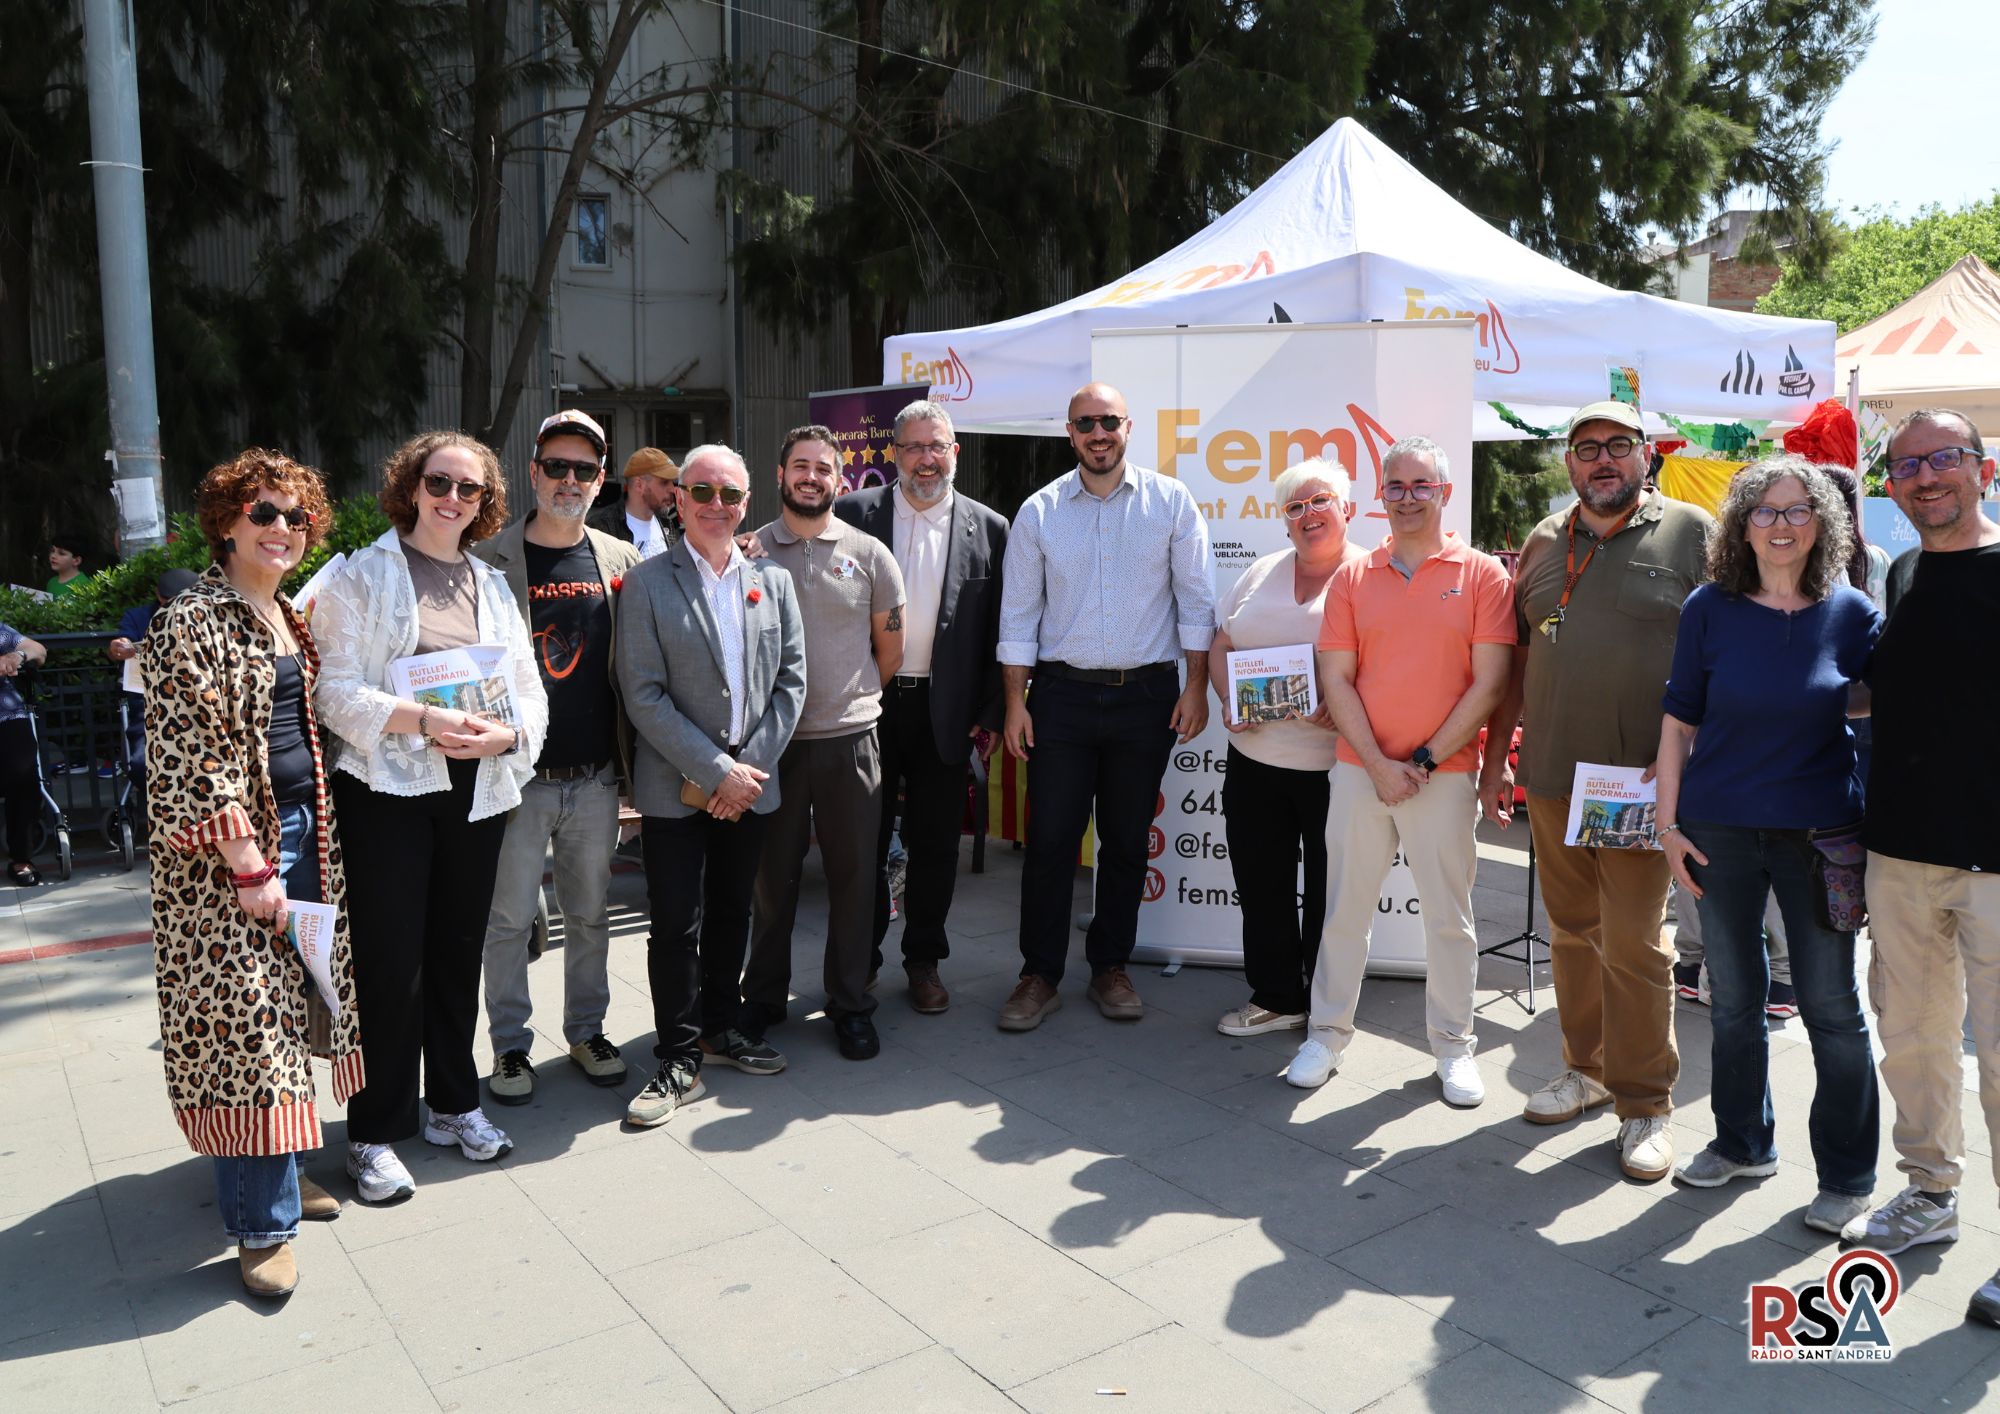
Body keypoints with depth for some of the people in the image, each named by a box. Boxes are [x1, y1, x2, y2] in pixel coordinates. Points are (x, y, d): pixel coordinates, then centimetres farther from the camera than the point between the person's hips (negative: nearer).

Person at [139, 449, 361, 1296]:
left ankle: (277, 1172, 28)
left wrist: (311, 836, 15)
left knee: (284, 1010, 14)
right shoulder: (192, 623, -12)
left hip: (300, 830, 8)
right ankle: (262, 1223, 7)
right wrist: (250, 867, -18)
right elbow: (191, 757, -17)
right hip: (230, 852, -8)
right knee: (243, 1019, -3)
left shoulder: (287, 619, 13)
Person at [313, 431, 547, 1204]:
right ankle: (376, 1133, 13)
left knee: (458, 952, 13)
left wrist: (504, 734, -12)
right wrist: (423, 719, -22)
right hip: (386, 789, -4)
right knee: (390, 962, -2)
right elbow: (337, 690, -9)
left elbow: (530, 695, 9)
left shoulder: (493, 585, 13)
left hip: (476, 791, 4)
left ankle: (454, 1104, 28)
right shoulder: (362, 574, 0)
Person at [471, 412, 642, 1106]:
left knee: (591, 912, 14)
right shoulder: (489, 559, -2)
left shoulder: (622, 560, 6)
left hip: (596, 775, 3)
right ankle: (510, 1044, 22)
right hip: (517, 774, -2)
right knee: (509, 918, 6)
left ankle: (587, 1031, 30)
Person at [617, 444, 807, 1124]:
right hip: (675, 787, -4)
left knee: (731, 912, 16)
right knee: (677, 923, 1)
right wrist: (717, 771, -15)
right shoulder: (646, 584, -5)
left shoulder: (773, 581, 7)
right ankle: (679, 1059, 14)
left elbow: (791, 680, 4)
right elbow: (645, 697, -11)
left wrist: (749, 765, -7)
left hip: (749, 781, 4)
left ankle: (721, 1025, 34)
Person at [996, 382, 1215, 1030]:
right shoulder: (1038, 511, 4)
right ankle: (1040, 975, 13)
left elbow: (1195, 599, 2)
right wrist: (1014, 701, 0)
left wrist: (1196, 686, -3)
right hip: (1062, 692, 0)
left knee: (1127, 840, 9)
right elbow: (1019, 612, 5)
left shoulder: (1171, 502, 2)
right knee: (1050, 839, 0)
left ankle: (1110, 966, 24)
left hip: (1147, 694, 0)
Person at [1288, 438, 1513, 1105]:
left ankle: (1453, 1045, 23)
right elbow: (1336, 680, 2)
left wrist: (1425, 760, -10)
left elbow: (1488, 684, -5)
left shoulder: (1483, 575, -1)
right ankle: (1327, 1034, 21)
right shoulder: (1352, 578, 6)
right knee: (1343, 908, 8)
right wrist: (1377, 764, -8)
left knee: (1448, 917, 8)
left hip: (1444, 774, -2)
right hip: (1359, 769, 2)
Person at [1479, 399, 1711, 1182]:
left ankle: (1645, 1103, 13)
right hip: (1549, 777, 4)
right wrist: (1496, 758, 12)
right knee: (1572, 934, 13)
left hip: (1639, 783, -4)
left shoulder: (1689, 531, -1)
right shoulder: (1544, 543, 12)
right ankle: (1587, 1067, 28)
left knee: (1633, 945, -1)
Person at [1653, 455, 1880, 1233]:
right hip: (1721, 832, 1)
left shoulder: (1851, 613, -2)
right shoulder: (1710, 608, -2)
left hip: (1820, 832, -1)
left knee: (1832, 1005, 6)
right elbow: (1678, 721, 1)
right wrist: (1668, 822, -3)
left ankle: (1847, 1176, 22)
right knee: (1733, 998, 14)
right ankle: (1743, 1143, 32)